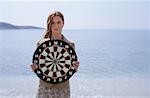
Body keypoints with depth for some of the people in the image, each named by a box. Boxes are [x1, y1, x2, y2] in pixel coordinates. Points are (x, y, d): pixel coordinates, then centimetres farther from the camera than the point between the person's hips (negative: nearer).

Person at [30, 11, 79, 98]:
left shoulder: (70, 44, 0)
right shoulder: (41, 43, -1)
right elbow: (37, 66, 8)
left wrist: (75, 68, -14)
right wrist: (34, 68, -13)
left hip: (63, 88, 0)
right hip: (45, 87, 0)